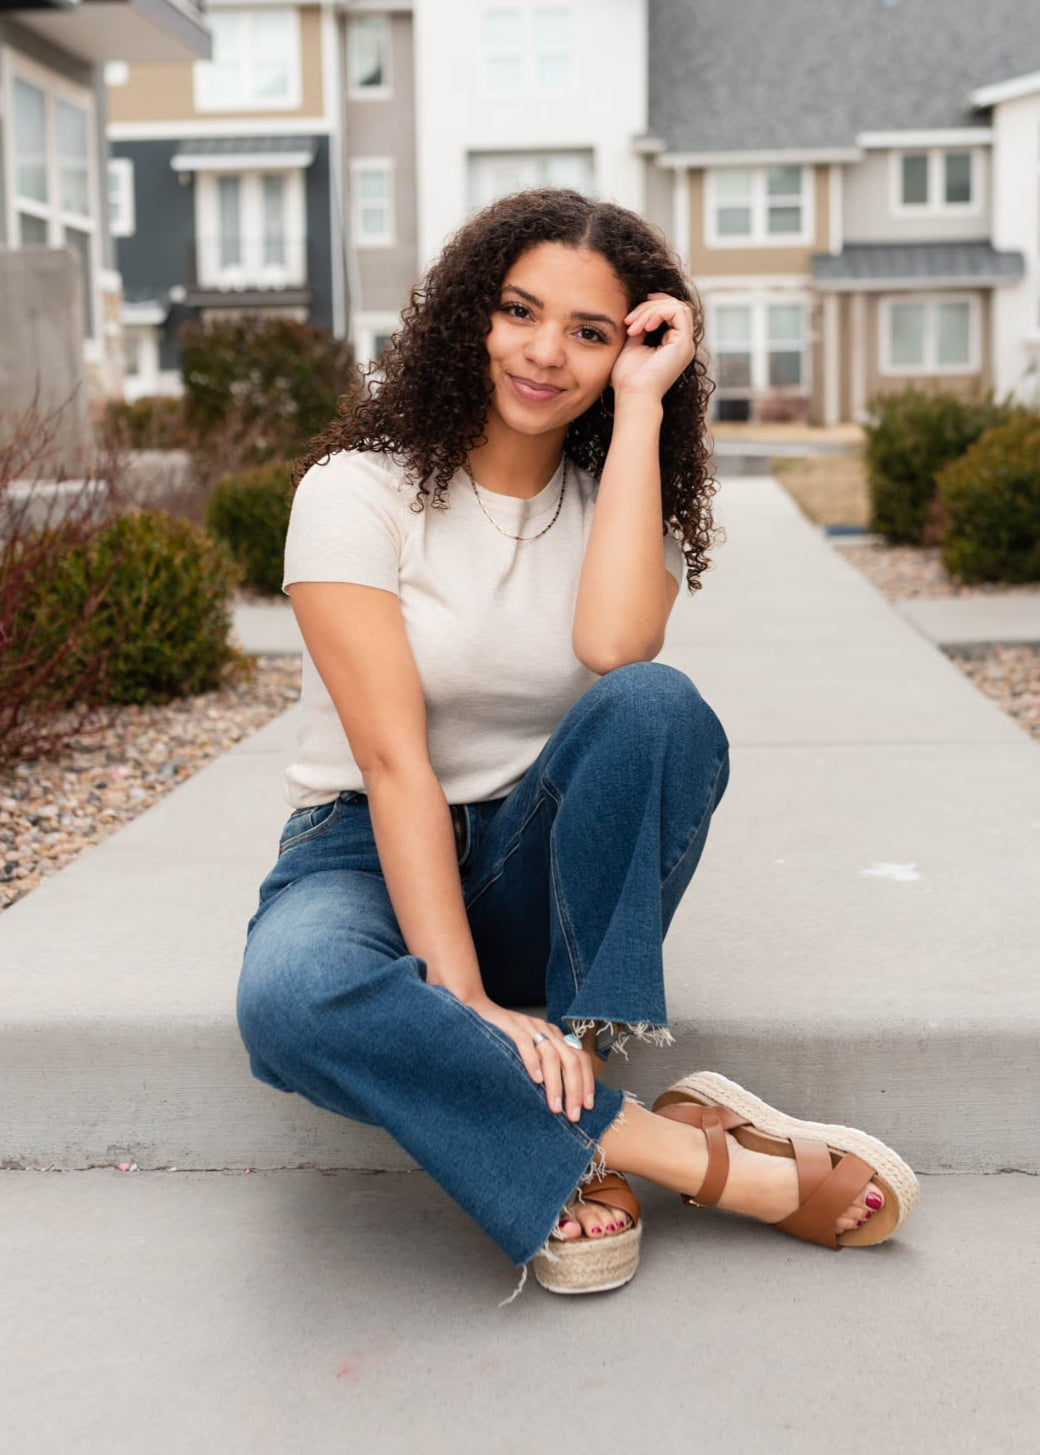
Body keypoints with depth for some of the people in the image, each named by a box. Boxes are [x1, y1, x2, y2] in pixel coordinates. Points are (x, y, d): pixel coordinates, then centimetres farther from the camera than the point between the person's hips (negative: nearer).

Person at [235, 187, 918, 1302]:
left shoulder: (623, 496, 3)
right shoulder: (359, 490, -8)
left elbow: (614, 649, -22)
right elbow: (394, 757, -19)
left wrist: (639, 408, -17)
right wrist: (463, 1001, -28)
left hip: (546, 865, 2)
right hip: (370, 853, -2)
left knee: (657, 706, -30)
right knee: (294, 1001, -38)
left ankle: (572, 1099, -26)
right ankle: (688, 1153, -27)